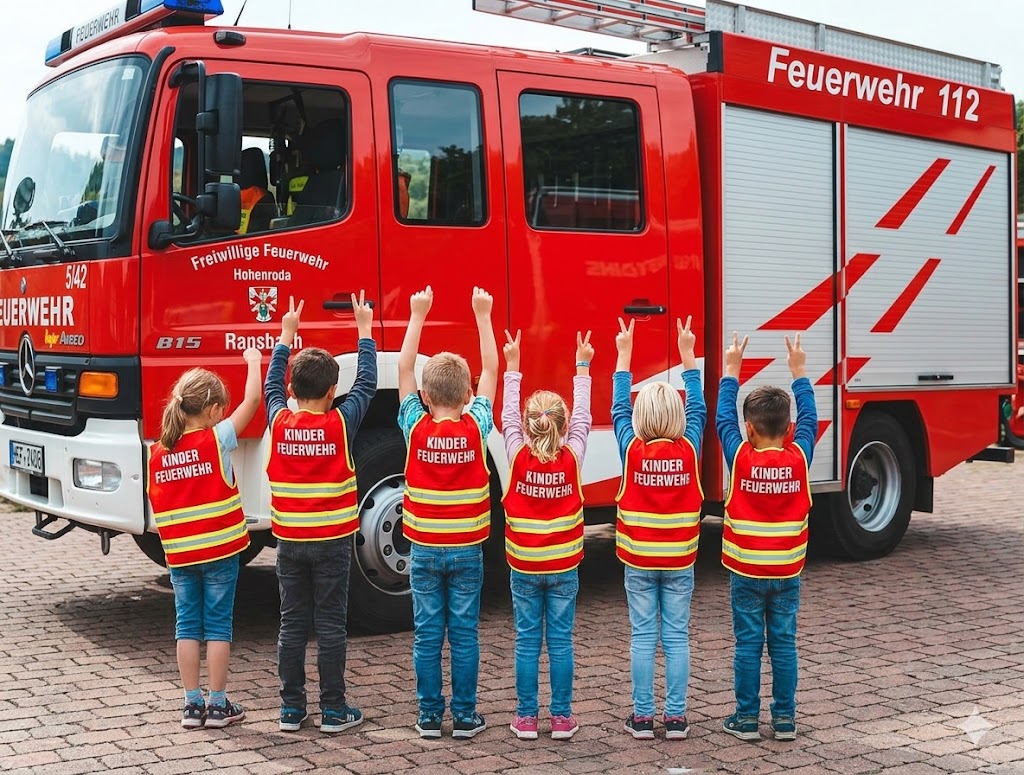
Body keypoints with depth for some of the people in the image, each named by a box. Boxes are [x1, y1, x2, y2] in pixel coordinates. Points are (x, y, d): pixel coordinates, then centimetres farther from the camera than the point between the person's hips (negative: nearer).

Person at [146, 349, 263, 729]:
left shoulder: (157, 453, 1)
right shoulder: (217, 440, -12)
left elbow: (156, 509, 5)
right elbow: (252, 400, -9)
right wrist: (253, 360, 5)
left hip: (179, 555, 4)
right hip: (220, 551, -4)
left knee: (187, 626, 10)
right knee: (218, 626, 4)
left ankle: (192, 704, 13)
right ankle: (218, 704, 9)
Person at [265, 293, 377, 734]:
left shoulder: (280, 422, -3)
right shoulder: (340, 423, -11)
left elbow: (271, 385, 16)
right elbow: (366, 384, 2)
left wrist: (286, 335, 25)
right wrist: (365, 331, 11)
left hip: (289, 541, 3)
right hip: (332, 541, -3)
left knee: (292, 624, 9)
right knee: (330, 626, 3)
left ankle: (291, 709, 15)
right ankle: (333, 711, 8)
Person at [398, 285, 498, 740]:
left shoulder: (416, 429, -8)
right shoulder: (475, 428, -9)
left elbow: (404, 368, -1)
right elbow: (491, 370, -1)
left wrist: (418, 316, 3)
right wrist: (482, 316, 3)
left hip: (424, 548, 1)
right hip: (466, 549, 0)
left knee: (427, 636, 7)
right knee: (464, 635, 5)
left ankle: (429, 716, 12)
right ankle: (465, 717, 10)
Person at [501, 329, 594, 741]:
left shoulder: (519, 456, -11)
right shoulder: (572, 458, -10)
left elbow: (508, 417, 2)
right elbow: (582, 417, 2)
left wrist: (512, 367, 11)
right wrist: (583, 367, 10)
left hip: (524, 567, 0)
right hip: (563, 566, 0)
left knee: (527, 641, 7)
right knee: (561, 641, 6)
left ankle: (526, 718, 11)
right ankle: (562, 718, 11)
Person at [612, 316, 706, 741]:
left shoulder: (632, 449, -10)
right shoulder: (688, 449, -8)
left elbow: (619, 408, 4)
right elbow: (697, 408, 6)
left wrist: (624, 354, 9)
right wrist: (687, 354, 11)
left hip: (639, 560, 0)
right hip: (679, 560, 0)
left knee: (643, 637, 5)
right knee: (677, 637, 6)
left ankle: (642, 716, 8)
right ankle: (675, 716, 9)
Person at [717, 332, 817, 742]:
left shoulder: (740, 458, -12)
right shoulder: (799, 457, -8)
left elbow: (723, 419, 1)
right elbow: (809, 418, 8)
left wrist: (730, 371, 9)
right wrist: (798, 372, 16)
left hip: (746, 572, -2)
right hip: (787, 571, 2)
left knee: (748, 644, 5)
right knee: (784, 644, 8)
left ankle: (746, 719, 10)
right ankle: (785, 719, 14)